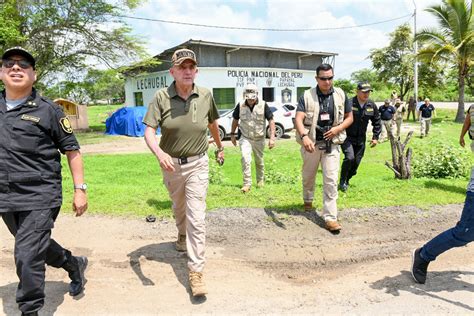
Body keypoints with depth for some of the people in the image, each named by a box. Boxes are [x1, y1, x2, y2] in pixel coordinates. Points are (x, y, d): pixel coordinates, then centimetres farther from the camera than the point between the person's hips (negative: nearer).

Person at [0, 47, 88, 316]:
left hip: (40, 197, -6)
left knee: (27, 256, -6)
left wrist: (80, 189, -8)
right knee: (38, 246, 20)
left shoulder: (48, 110, -4)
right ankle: (74, 264, 45)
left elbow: (72, 150, -3)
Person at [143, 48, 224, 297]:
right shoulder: (161, 97, -13)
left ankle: (196, 272, 1)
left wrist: (220, 148, 24)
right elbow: (149, 131, -20)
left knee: (196, 217, -7)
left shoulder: (205, 96, -7)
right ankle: (182, 235, 56)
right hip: (170, 163, 1)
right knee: (178, 207, 25)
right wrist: (159, 152, -40)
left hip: (197, 164, -1)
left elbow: (213, 123, 11)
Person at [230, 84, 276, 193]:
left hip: (259, 139, 0)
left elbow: (271, 120, -8)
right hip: (245, 138, 0)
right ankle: (247, 183, -8)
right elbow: (235, 119, 9)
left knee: (259, 161, 14)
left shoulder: (263, 105, -10)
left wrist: (272, 137, -15)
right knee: (245, 159, -18)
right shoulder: (240, 105, -6)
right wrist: (232, 134, 12)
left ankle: (260, 180, 38)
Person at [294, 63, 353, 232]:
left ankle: (330, 218, 0)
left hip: (332, 144, 1)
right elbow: (298, 119, -17)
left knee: (331, 180, -5)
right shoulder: (307, 96, -7)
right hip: (311, 144, 0)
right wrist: (304, 136, -36)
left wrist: (338, 128, -10)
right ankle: (308, 199, 47)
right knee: (308, 176, 18)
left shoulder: (340, 95, 1)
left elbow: (349, 117, 9)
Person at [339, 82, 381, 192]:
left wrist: (375, 137, 10)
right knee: (349, 158, -21)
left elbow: (377, 122, 14)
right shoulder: (349, 104, -17)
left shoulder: (372, 105, 1)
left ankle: (346, 181, 29)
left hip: (360, 139, 5)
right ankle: (342, 182, -2)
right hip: (347, 137, -5)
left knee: (356, 162, 7)